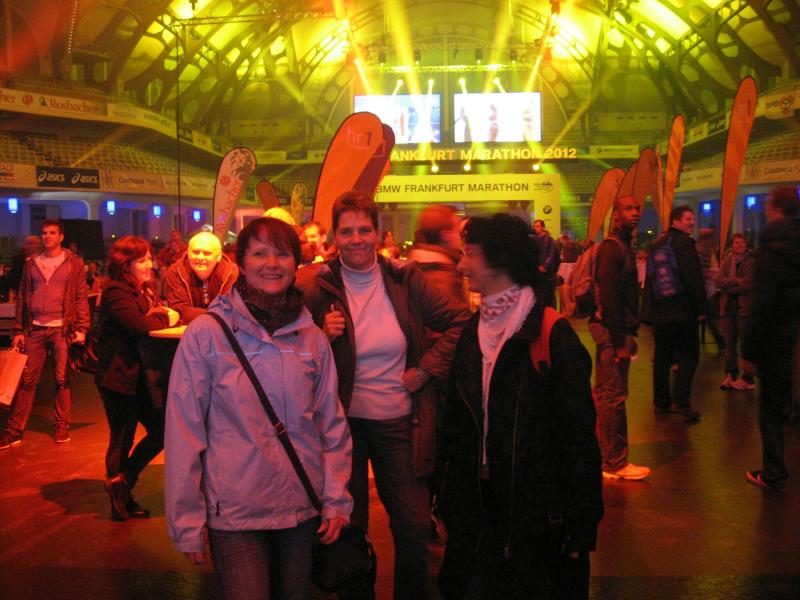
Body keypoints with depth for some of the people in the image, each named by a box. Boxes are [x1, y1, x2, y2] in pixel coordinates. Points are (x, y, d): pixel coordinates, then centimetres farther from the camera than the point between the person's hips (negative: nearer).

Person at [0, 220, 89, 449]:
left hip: (62, 329, -2)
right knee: (26, 381, 3)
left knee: (62, 379, 3)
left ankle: (61, 425, 16)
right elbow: (22, 298, 12)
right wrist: (18, 331, 6)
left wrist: (81, 328, -9)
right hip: (35, 329, 3)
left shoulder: (74, 263, 3)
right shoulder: (31, 263, 11)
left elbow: (81, 298, 0)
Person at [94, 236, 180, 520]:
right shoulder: (116, 292, -14)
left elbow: (163, 314, 10)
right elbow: (138, 326, -27)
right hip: (119, 378, -9)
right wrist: (166, 319, -11)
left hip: (140, 376, 9)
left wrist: (165, 313, -12)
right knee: (122, 440, 1)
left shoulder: (145, 291, 16)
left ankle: (122, 483, 23)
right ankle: (121, 504, 16)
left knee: (160, 429, 8)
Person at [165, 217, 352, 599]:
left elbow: (332, 424, 7)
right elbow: (184, 432, -9)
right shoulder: (205, 334, -10)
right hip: (234, 512, -4)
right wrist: (187, 523, -7)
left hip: (302, 509, 4)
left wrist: (337, 500, 3)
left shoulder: (313, 338, 1)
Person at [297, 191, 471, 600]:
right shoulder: (315, 286, -7)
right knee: (349, 528, 12)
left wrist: (425, 370, -5)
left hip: (399, 421, 1)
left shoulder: (404, 279, -3)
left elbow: (459, 321, 2)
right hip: (342, 422, -1)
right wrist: (323, 337, -19)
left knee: (413, 527, 8)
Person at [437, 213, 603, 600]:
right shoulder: (473, 332, 4)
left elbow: (579, 434, -15)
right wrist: (452, 495, 7)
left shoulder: (553, 334, -15)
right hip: (478, 508, 6)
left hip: (537, 510, -5)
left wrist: (581, 524, -14)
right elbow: (456, 421, 9)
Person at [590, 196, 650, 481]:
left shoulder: (623, 246, 17)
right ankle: (615, 463, 2)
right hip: (612, 331, -10)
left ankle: (605, 456, 26)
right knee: (614, 396, -5)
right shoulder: (612, 247, -14)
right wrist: (620, 341, -21)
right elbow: (608, 297, -21)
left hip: (617, 330, 10)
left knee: (606, 394, 16)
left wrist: (629, 334, 14)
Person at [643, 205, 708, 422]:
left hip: (658, 311, 7)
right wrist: (701, 308, -11)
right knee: (689, 354, 1)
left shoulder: (657, 244, 13)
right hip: (682, 311, -7)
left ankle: (661, 401, 15)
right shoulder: (684, 242, -12)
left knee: (662, 356, 11)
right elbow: (694, 278, -17)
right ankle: (680, 400, -6)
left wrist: (649, 307, 22)